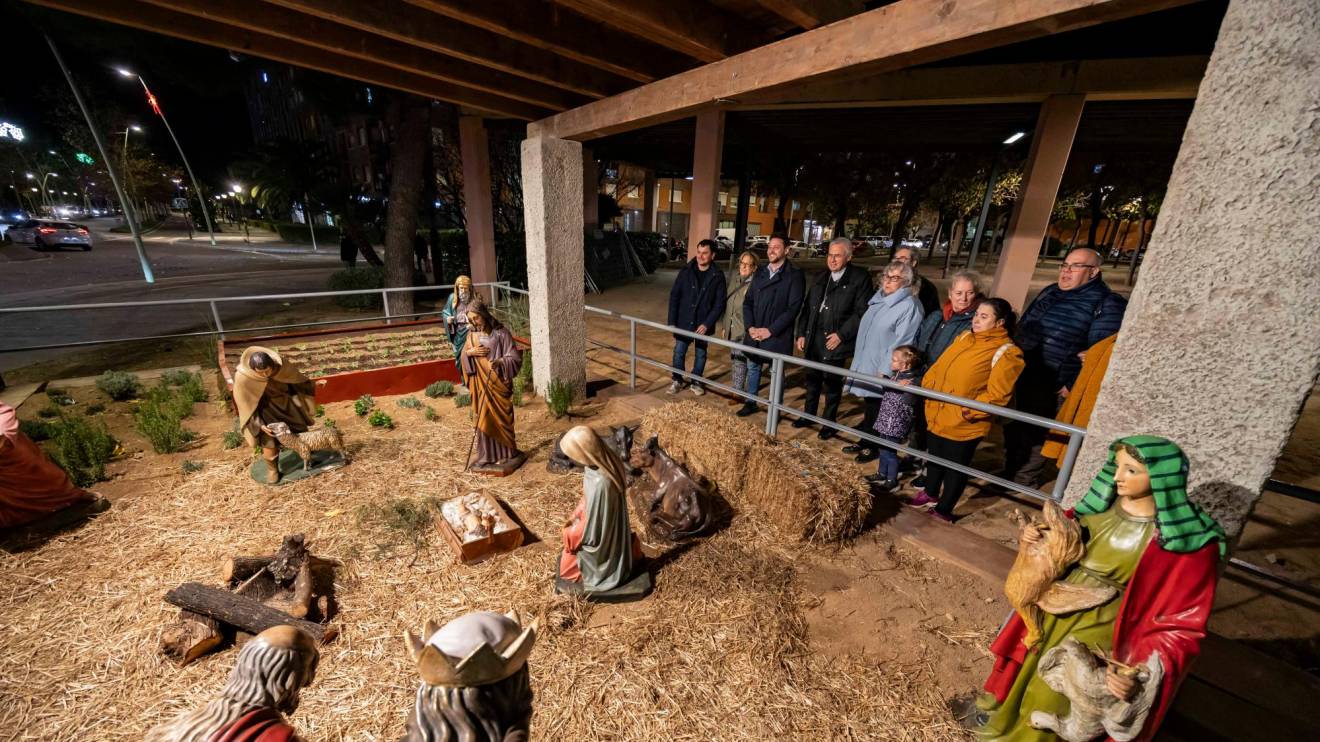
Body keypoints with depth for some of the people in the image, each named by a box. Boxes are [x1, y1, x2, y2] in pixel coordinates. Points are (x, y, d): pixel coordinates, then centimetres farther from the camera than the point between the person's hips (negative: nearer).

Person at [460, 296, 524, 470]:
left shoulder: (501, 333, -9)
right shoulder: (472, 335, 6)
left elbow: (515, 357, -12)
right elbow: (462, 358, 11)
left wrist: (498, 362, -29)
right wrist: (469, 352, -11)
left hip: (498, 384, -4)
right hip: (480, 385, 5)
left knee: (499, 418, 2)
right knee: (483, 419, 9)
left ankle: (505, 454, 16)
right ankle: (487, 455, 21)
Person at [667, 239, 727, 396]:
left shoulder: (717, 276, -8)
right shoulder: (686, 271, -5)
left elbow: (720, 303, -7)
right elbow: (674, 296, -3)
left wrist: (707, 323, -16)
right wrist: (672, 321, -8)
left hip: (703, 324, 0)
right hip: (683, 322, 1)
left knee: (700, 354, 13)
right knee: (679, 352, 8)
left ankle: (696, 381, 31)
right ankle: (678, 380, 28)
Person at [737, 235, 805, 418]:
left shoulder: (794, 275, -7)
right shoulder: (760, 272, 10)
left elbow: (793, 308, -14)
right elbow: (748, 301, 8)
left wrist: (770, 330, -17)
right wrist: (750, 327, -5)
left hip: (777, 336, -5)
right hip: (754, 334, 6)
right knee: (753, 368, 16)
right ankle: (751, 403, 33)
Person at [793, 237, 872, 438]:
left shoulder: (860, 278, -7)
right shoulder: (821, 278, 12)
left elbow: (861, 312, -12)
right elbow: (807, 307, 12)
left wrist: (841, 335, -16)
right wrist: (801, 334, 6)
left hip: (835, 341, -5)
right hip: (813, 339, 5)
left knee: (832, 383, 6)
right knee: (812, 379, 17)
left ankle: (829, 422, 22)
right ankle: (808, 415, 33)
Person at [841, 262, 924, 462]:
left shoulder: (909, 306, -16)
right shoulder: (878, 299, 11)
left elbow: (901, 343, -19)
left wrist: (884, 371, -20)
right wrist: (858, 362, 19)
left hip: (882, 372, -7)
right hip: (866, 366, 7)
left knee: (876, 411, 6)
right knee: (868, 409, 19)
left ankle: (874, 447, 24)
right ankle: (864, 442, 33)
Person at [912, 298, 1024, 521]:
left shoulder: (1006, 352, -14)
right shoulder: (965, 337, 7)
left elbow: (997, 394, -20)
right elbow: (939, 366, 14)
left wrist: (968, 411, -23)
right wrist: (927, 385, 4)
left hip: (963, 424, -6)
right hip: (936, 415, 7)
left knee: (955, 467, 11)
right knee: (934, 458, 23)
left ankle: (944, 509, 29)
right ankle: (930, 494, 45)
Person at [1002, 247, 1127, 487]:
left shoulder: (1106, 304, -10)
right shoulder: (1049, 292, 12)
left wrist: (1073, 385, -17)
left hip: (1050, 388, -7)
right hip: (1019, 375, 7)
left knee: (1031, 434, 7)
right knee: (1012, 428, 18)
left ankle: (1023, 480, 27)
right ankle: (1009, 471, 37)